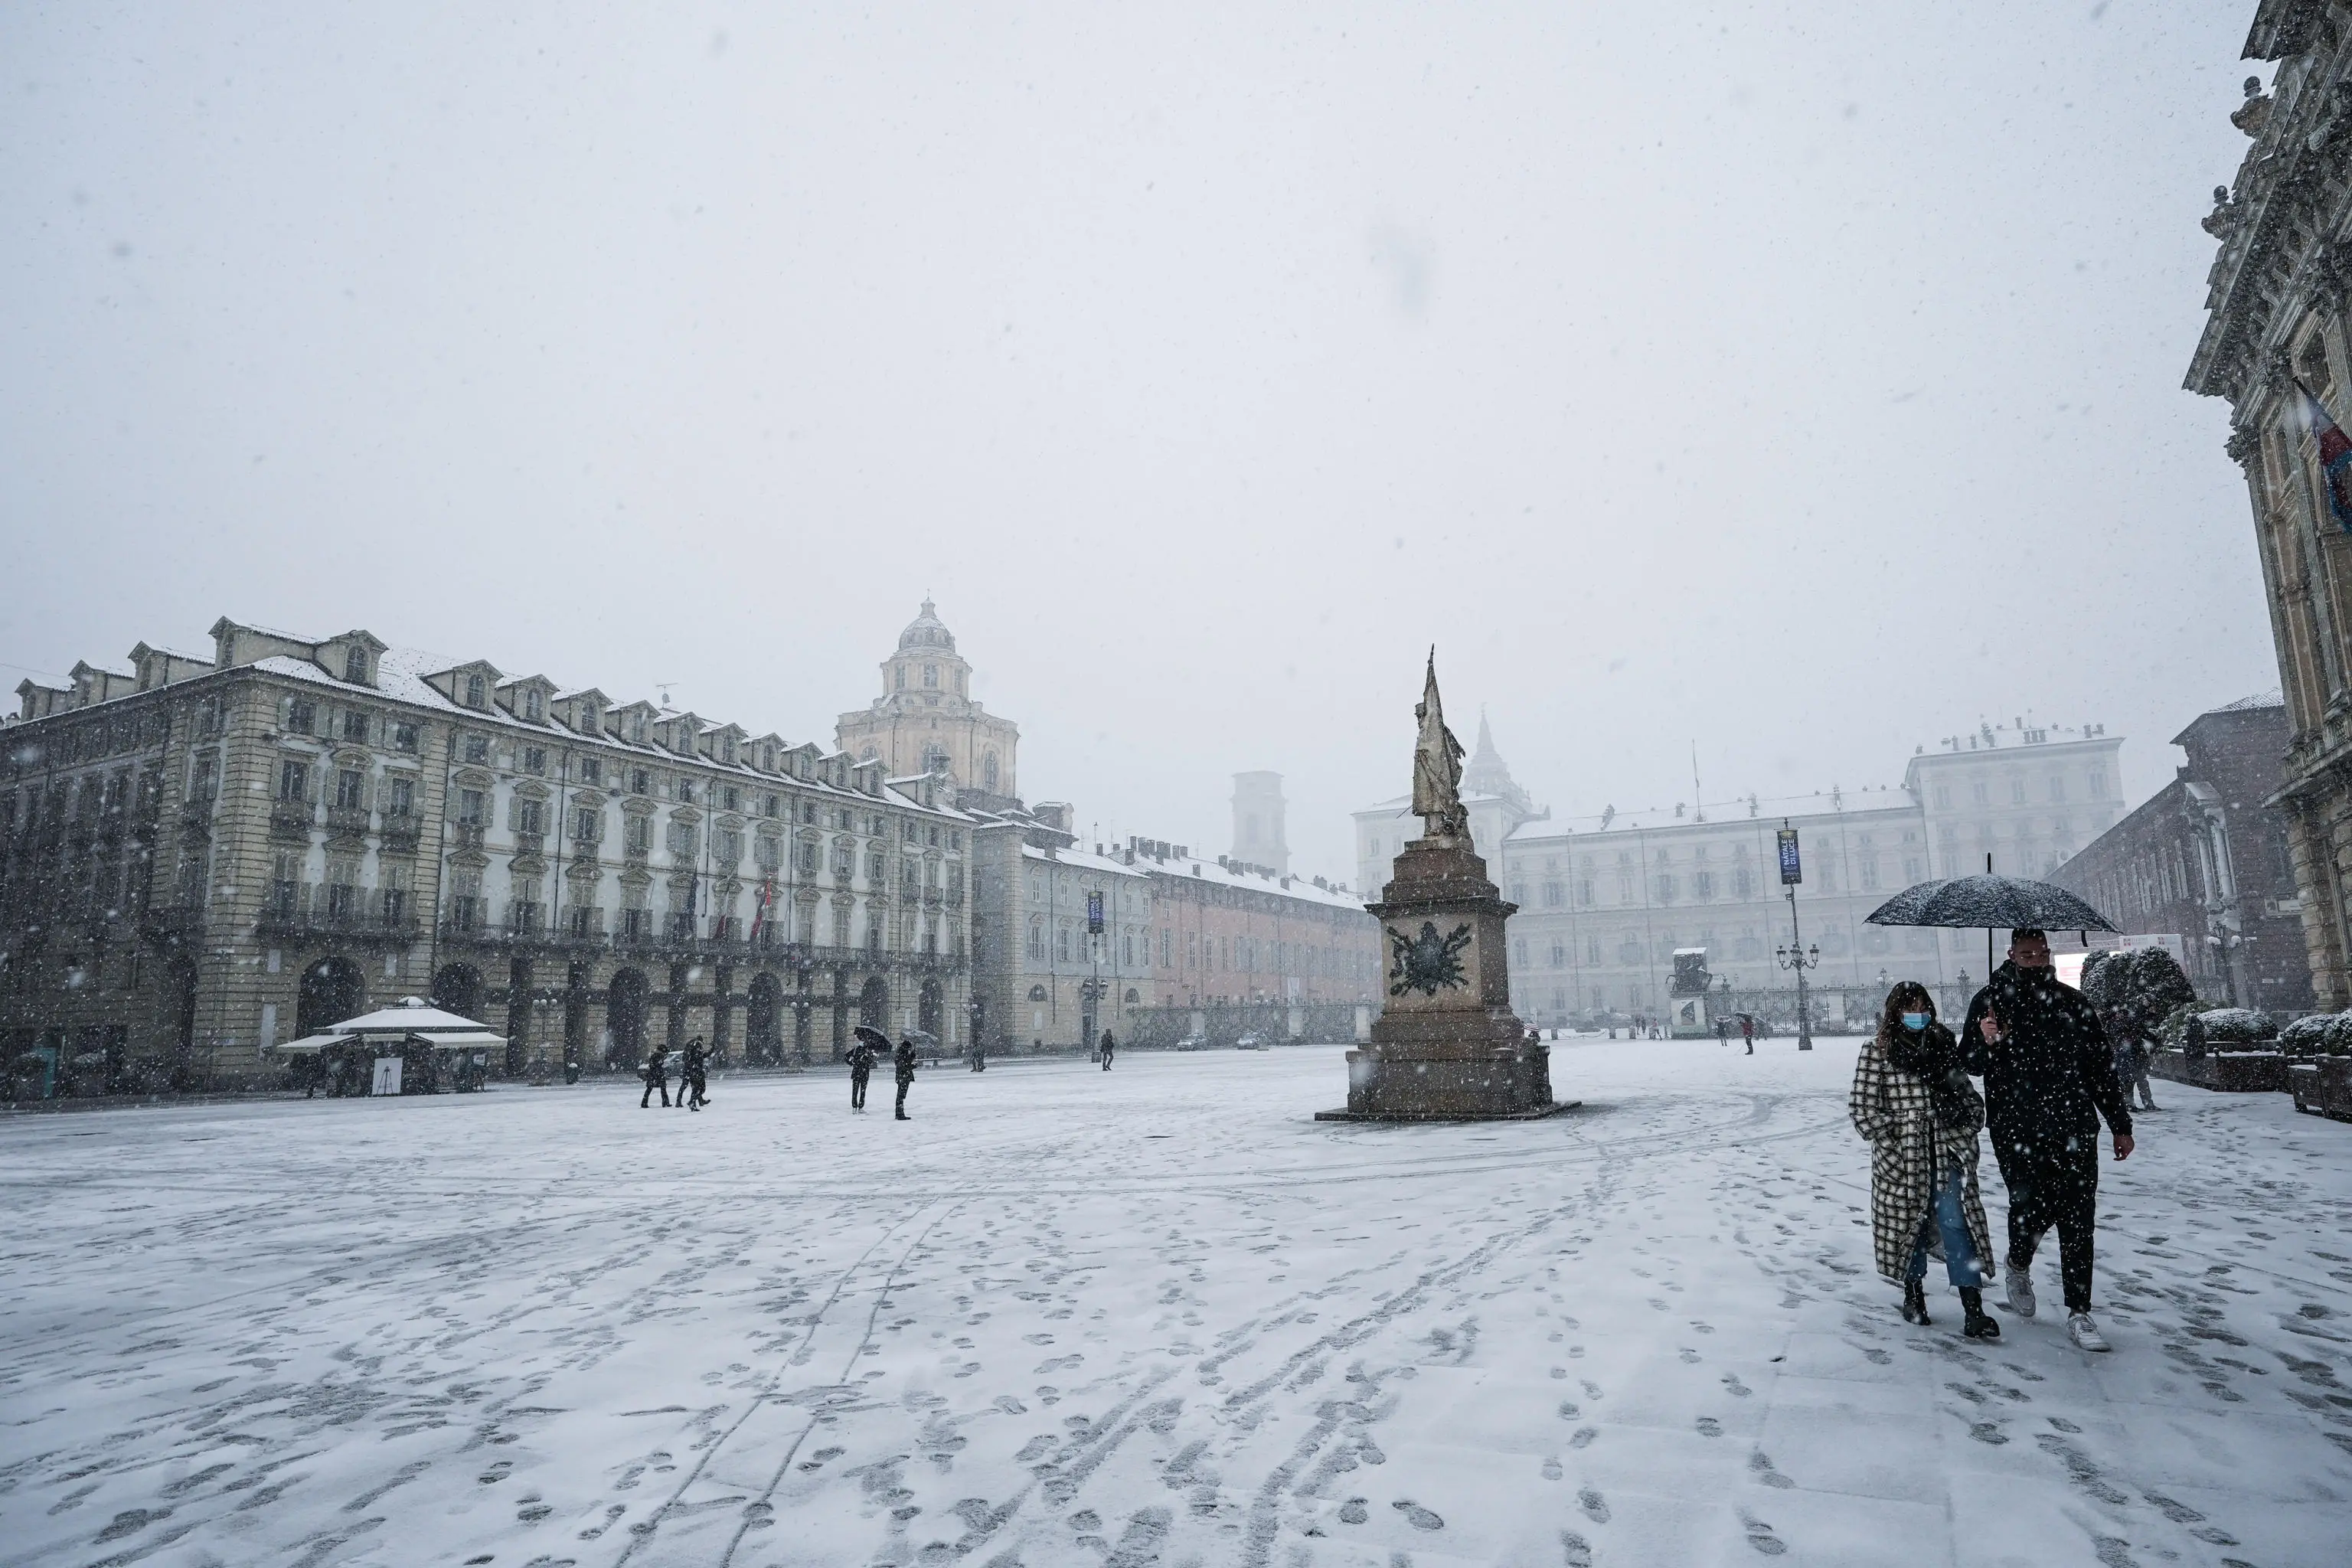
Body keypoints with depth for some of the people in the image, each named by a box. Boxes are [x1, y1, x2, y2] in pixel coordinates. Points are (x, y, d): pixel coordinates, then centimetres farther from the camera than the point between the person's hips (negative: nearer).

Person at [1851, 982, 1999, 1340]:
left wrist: (1964, 1110, 0)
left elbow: (1968, 1093, 20)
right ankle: (1913, 1293, 29)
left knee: (1956, 1222, -7)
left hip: (1946, 1154, 2)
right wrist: (1894, 1146, -11)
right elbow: (1863, 1109, -6)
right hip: (1900, 1158, -2)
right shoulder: (1877, 1051, -3)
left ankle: (1973, 1311, -7)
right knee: (1908, 1223, 9)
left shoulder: (1942, 1045, 9)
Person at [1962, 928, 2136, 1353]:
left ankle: (2078, 1312, 12)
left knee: (2078, 1219, 2)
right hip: (2018, 1132, -3)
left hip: (2074, 1130, 3)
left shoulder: (2072, 1002, 11)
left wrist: (2120, 1125, 16)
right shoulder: (1992, 999, 2)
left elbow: (2102, 1067, 17)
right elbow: (1971, 1065, 0)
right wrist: (1986, 1043, -23)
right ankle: (2018, 1266, 24)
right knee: (2031, 1207, -9)